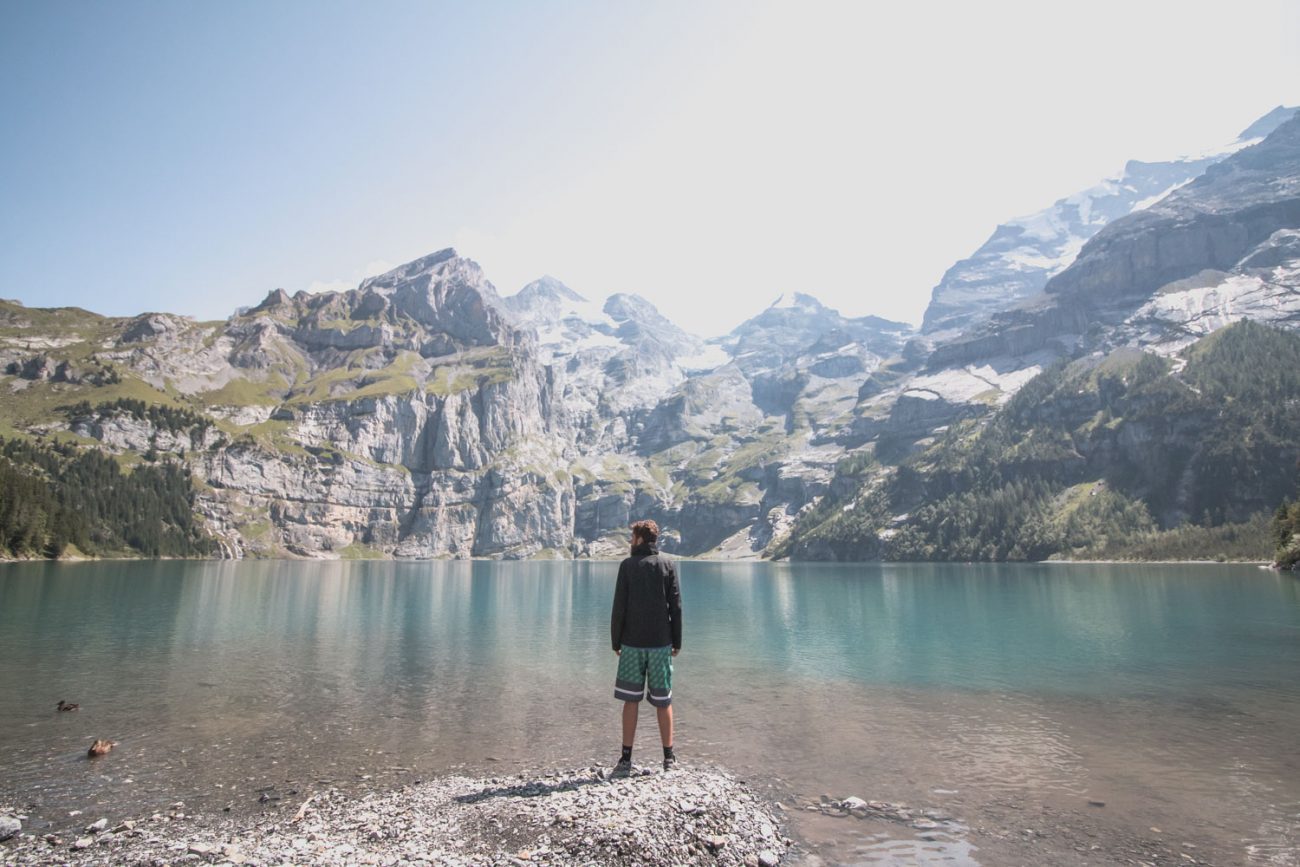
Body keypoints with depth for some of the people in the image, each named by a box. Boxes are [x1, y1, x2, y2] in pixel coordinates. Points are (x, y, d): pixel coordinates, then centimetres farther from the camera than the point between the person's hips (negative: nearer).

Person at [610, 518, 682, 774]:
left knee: (631, 701, 6)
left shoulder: (628, 566, -4)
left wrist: (616, 642, 4)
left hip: (632, 643, -1)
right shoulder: (668, 564, 0)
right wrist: (677, 641, 7)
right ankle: (669, 757, 14)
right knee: (663, 701, 9)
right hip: (661, 643, 1)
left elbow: (619, 608, -5)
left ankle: (626, 759, 10)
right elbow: (676, 607, 0)